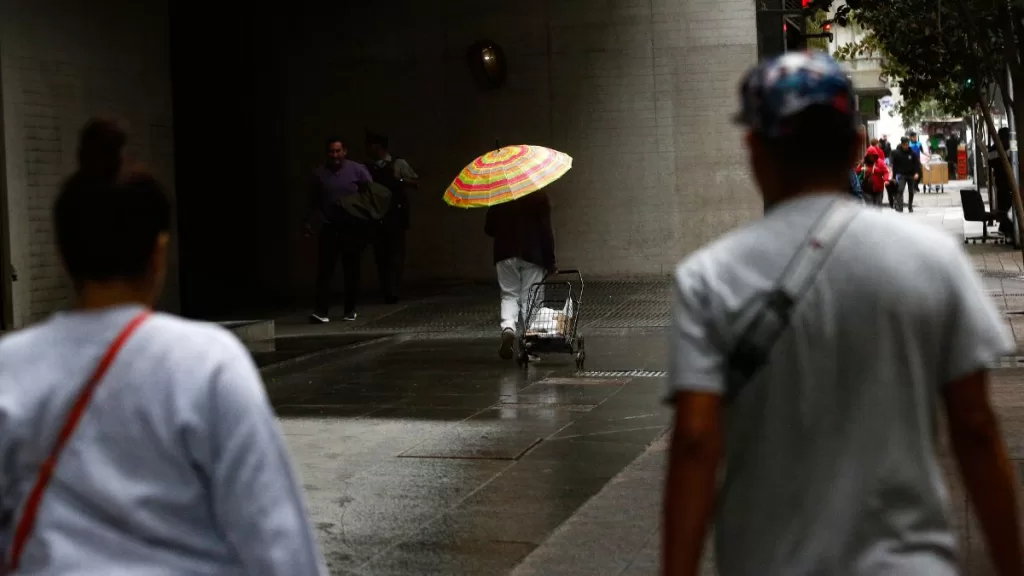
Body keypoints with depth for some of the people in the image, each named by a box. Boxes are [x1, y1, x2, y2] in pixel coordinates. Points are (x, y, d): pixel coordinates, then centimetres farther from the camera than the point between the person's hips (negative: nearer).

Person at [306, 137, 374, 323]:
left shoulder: (358, 170, 0)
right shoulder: (319, 174, 6)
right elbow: (314, 203, 12)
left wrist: (370, 224, -12)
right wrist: (310, 223, 0)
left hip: (354, 228, -1)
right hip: (329, 228, 1)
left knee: (352, 271, 7)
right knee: (324, 270, -8)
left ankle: (350, 311, 17)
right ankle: (321, 312, -12)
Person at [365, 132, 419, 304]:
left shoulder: (398, 163, 1)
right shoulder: (369, 168, 10)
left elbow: (416, 183, 1)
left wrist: (400, 181, -14)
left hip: (395, 214, -4)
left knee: (395, 253, -5)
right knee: (380, 254, 3)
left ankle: (393, 291, -4)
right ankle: (386, 291, 9)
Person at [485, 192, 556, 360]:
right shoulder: (539, 195, -7)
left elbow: (489, 228, 4)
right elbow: (546, 231, -9)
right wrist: (550, 261, -3)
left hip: (504, 253, 2)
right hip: (532, 255, -2)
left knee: (509, 295, 11)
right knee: (529, 298, 6)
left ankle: (508, 328, -15)